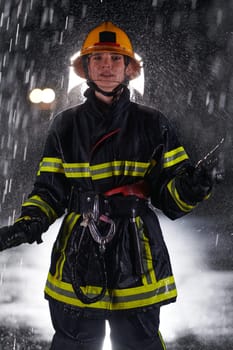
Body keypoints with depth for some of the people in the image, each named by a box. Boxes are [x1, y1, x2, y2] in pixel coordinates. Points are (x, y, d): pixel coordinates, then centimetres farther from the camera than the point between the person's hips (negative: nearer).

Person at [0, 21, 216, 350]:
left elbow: (168, 192, 0)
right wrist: (29, 224, -11)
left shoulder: (153, 124, 3)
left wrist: (189, 188, -22)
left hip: (137, 257, -1)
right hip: (78, 259, 1)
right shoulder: (65, 125, 6)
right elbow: (50, 190, 7)